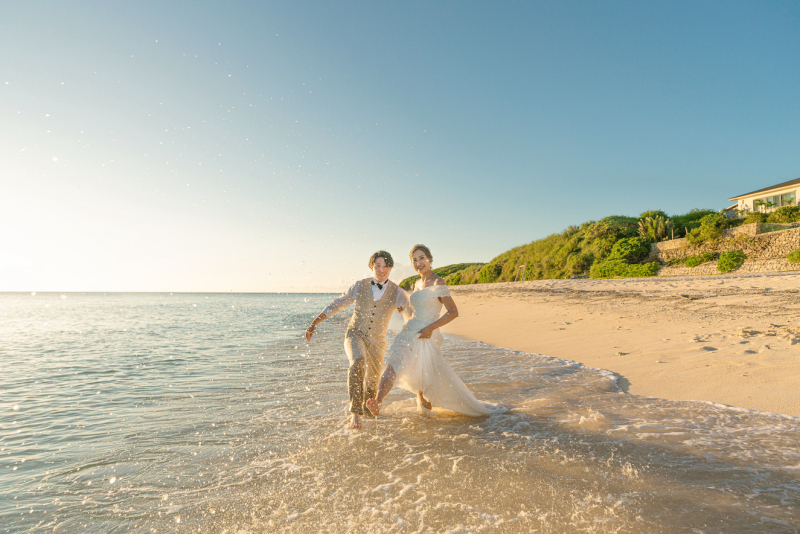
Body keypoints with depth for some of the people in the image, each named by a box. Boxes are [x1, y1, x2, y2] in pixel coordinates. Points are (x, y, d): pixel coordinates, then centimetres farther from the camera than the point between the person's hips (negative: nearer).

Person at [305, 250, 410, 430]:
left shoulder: (398, 292, -7)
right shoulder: (360, 286, -5)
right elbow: (336, 305, 3)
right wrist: (314, 323, 0)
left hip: (376, 341, 2)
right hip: (355, 335, -1)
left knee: (372, 383, 16)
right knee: (358, 363, -34)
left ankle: (367, 408, 51)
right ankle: (355, 413, -27)